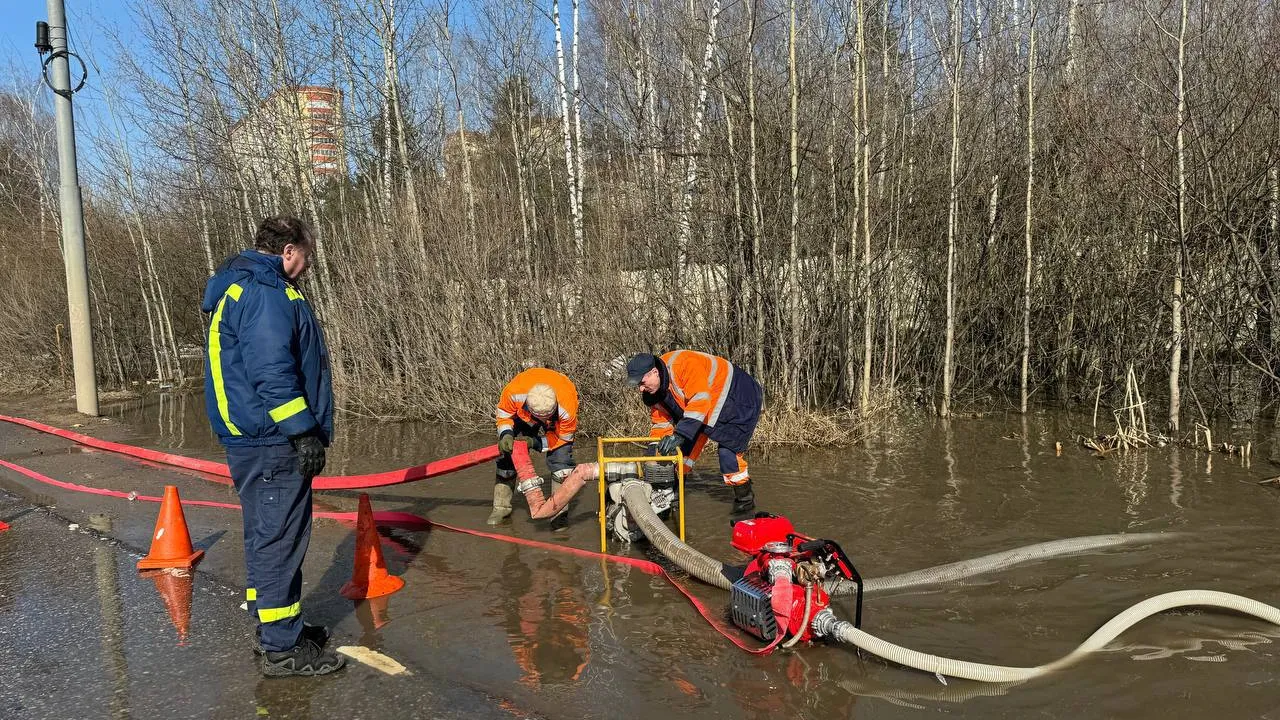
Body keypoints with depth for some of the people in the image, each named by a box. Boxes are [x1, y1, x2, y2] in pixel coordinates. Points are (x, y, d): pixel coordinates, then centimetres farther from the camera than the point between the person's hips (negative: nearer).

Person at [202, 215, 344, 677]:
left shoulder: (236, 287, 19)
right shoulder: (265, 292, -15)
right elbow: (272, 372, -25)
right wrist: (304, 432, -22)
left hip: (250, 440, 11)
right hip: (273, 442, -11)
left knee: (267, 535, 19)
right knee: (281, 539, -4)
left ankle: (273, 627, 31)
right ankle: (282, 648, 4)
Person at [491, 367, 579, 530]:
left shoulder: (567, 408, -44)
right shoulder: (513, 392, -41)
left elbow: (563, 437, -23)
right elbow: (503, 414, -17)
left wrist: (537, 443, -34)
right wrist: (506, 434, -35)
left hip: (558, 422, -2)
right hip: (522, 414, 2)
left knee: (561, 463, -17)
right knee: (506, 457, 0)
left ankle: (559, 512, -6)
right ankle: (501, 506, 18)